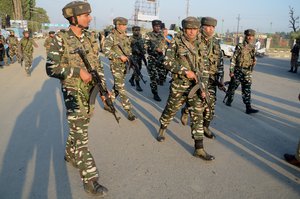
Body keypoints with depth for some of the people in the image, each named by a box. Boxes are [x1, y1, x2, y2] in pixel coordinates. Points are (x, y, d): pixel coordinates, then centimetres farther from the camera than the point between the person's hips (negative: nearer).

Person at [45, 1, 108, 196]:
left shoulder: (90, 38, 5)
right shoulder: (61, 39, -12)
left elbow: (98, 65, 7)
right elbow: (51, 68, -14)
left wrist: (104, 89, -1)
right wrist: (78, 71, -22)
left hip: (90, 92, 6)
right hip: (74, 94, -6)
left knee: (80, 128, 21)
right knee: (81, 136, -3)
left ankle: (70, 155, 47)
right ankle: (90, 180, 5)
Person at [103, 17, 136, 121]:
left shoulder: (125, 37, 12)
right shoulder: (111, 37, -10)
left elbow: (129, 49, 21)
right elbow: (106, 50, -17)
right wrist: (119, 56, -24)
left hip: (124, 65, 7)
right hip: (116, 65, -7)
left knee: (117, 87, 15)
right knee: (121, 88, -8)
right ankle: (129, 111, -6)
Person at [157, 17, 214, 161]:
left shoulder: (200, 45, 7)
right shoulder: (176, 43, -5)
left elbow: (203, 68, 10)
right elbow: (167, 62, -12)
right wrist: (185, 71, -19)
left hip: (195, 85, 4)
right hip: (179, 85, -3)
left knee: (197, 115, 1)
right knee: (171, 110, 13)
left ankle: (199, 149, 8)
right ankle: (162, 129, 43)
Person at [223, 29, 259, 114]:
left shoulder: (253, 47, 10)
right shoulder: (240, 46, -7)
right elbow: (233, 59, -9)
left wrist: (254, 61, 0)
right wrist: (231, 71, -13)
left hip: (248, 72, 4)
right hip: (238, 70, -4)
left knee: (247, 89, -1)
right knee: (233, 86, 8)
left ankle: (248, 108, -3)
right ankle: (228, 100, 30)